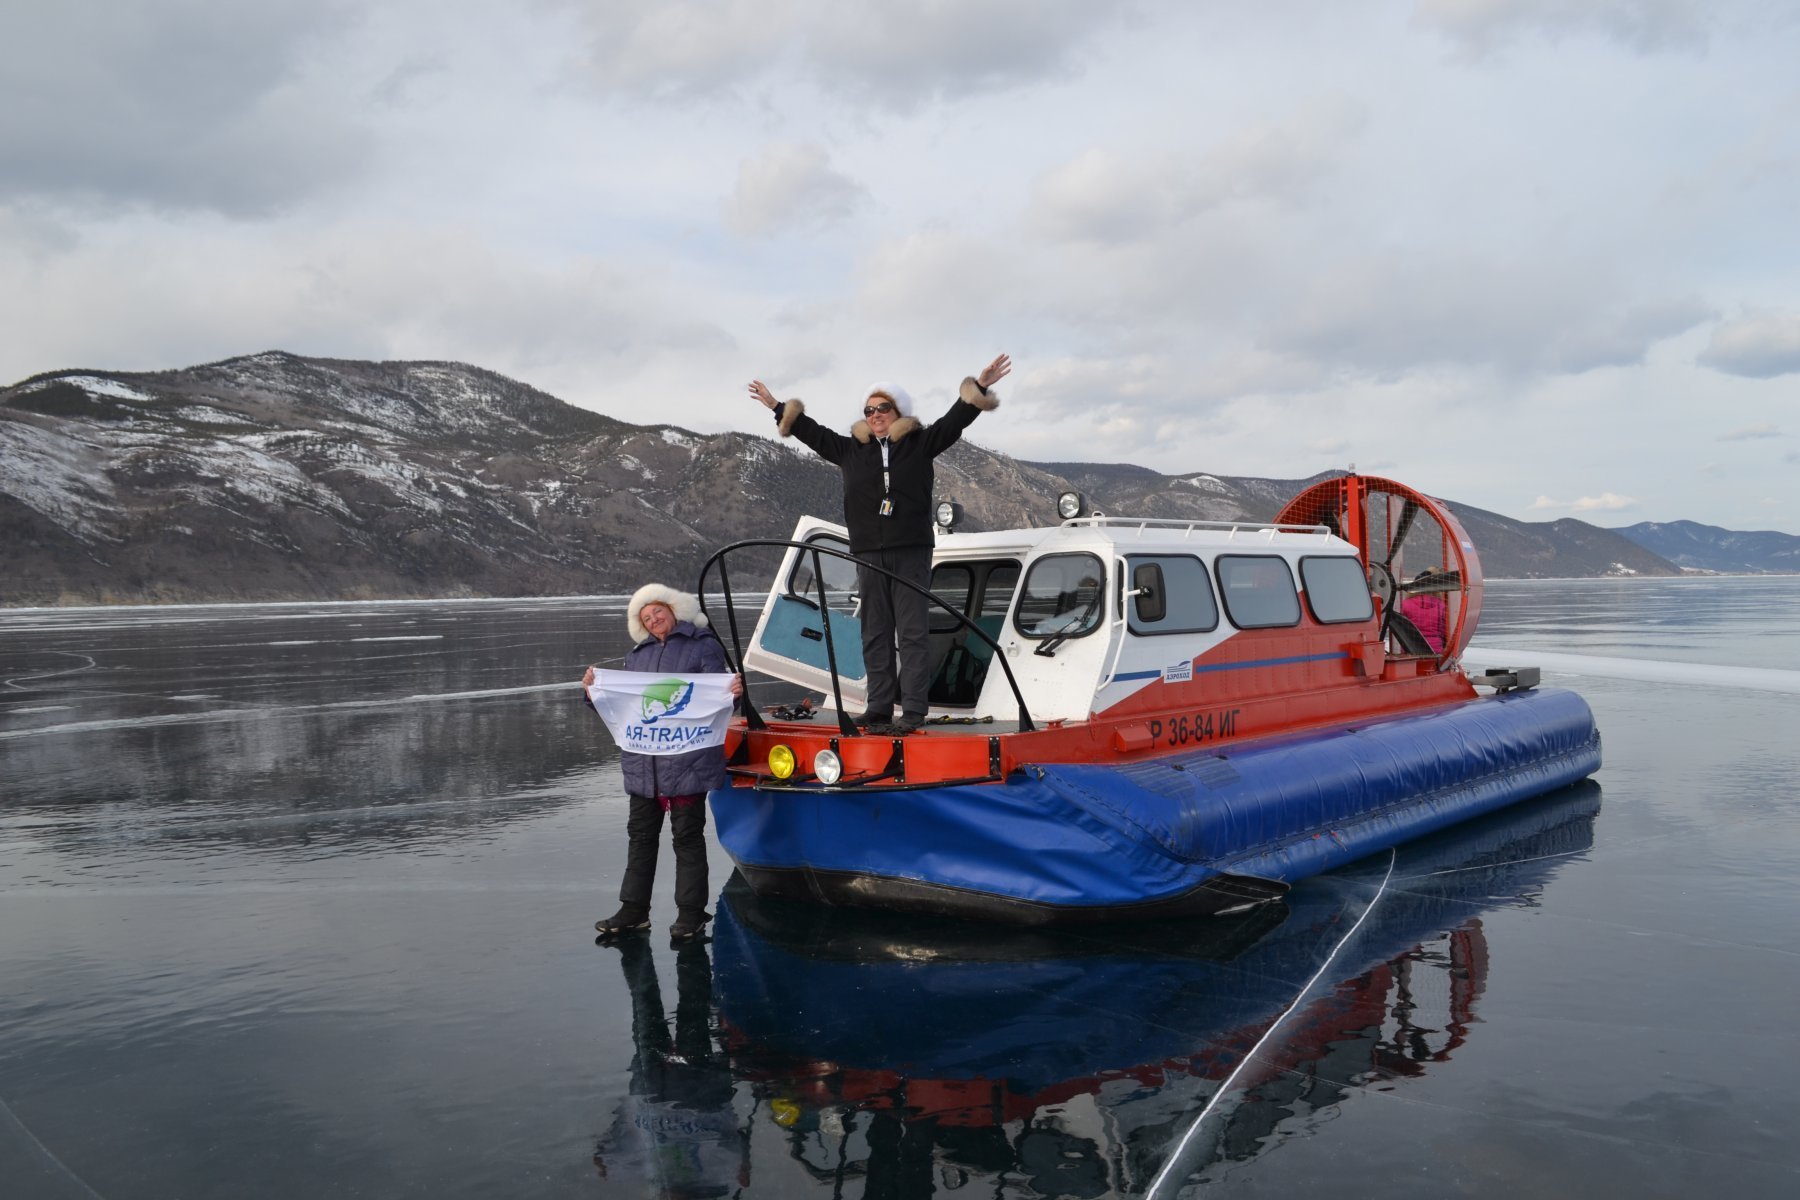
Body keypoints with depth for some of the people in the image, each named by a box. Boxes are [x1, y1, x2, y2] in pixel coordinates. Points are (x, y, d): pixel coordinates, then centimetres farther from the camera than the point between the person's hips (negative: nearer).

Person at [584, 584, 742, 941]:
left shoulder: (703, 646, 1)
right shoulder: (638, 654, 17)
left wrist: (733, 693, -27)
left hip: (687, 762, -6)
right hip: (642, 763, 6)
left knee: (687, 837, 1)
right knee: (641, 835, 12)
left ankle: (691, 912, 9)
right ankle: (633, 909, 22)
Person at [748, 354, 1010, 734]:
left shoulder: (920, 444, 3)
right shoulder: (850, 449, 11)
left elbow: (953, 421, -3)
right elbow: (812, 432, 19)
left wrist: (979, 387, -13)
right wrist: (777, 407, 24)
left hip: (911, 552, -4)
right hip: (869, 553, 4)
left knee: (912, 631, -5)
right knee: (875, 634, 6)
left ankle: (913, 710, -5)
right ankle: (879, 706, 11)